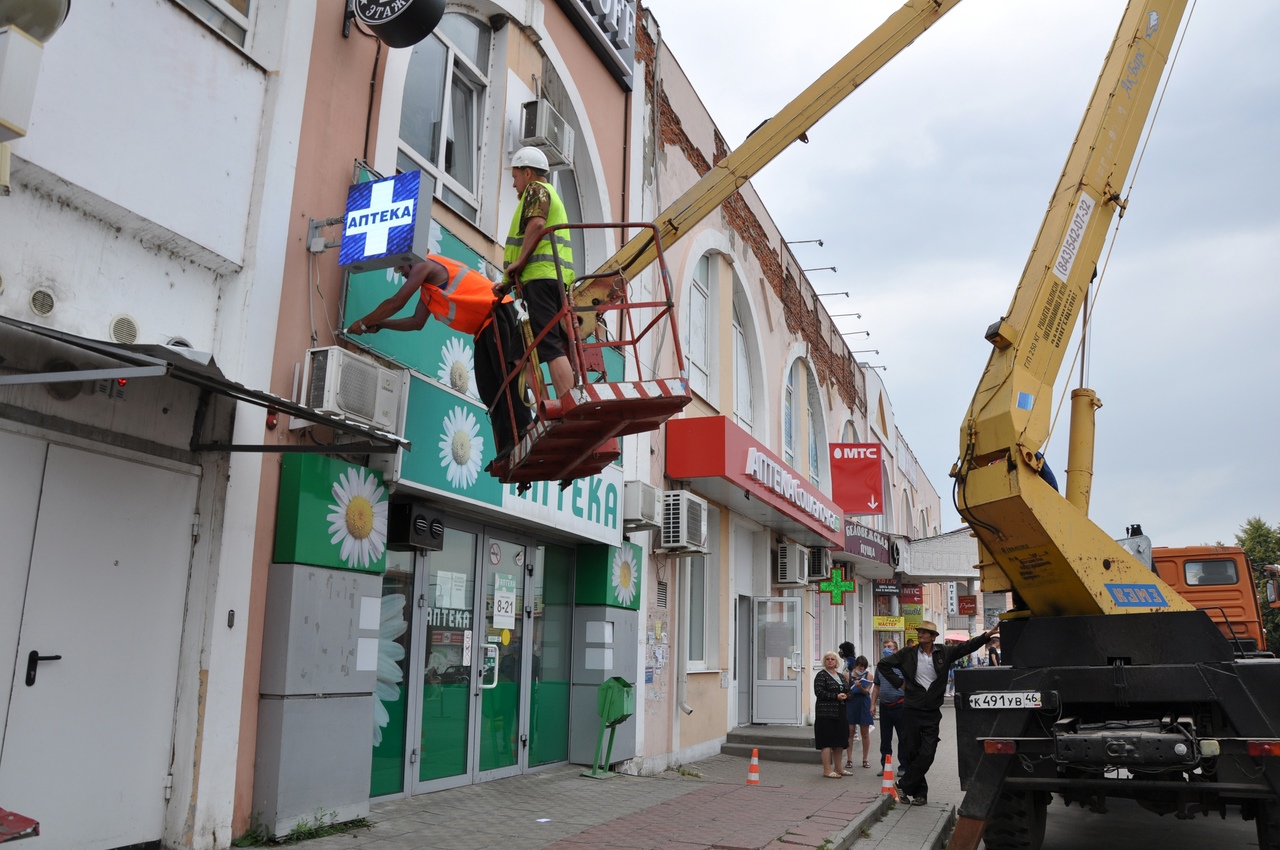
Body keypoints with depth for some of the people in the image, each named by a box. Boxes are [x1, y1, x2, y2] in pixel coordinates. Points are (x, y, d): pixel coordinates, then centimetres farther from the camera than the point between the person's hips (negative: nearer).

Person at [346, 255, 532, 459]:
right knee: (489, 389, 0)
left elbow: (396, 303, -3)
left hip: (498, 315, -10)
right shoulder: (426, 287, 25)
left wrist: (364, 323, 8)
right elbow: (416, 322, 23)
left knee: (507, 377, -19)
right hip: (485, 327, 10)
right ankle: (507, 450, -7)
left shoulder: (424, 265, -3)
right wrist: (379, 324, 20)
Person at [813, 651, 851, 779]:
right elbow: (819, 692, -14)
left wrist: (846, 695, -2)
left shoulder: (841, 676, 19)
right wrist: (836, 696, -17)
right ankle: (827, 770, -4)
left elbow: (848, 690, 22)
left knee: (840, 742, 10)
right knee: (827, 742, -7)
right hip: (826, 713, -7)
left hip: (840, 713, 7)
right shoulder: (821, 675, -3)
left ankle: (837, 768, 20)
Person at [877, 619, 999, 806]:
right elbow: (883, 664, 6)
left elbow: (968, 646, -4)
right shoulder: (908, 654, -1)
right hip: (911, 711, 0)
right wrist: (898, 682, -1)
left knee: (927, 754, -5)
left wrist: (988, 635, -16)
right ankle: (920, 792, 19)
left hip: (932, 713, 1)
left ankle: (904, 786, 11)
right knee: (911, 753, 4)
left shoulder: (944, 653, 2)